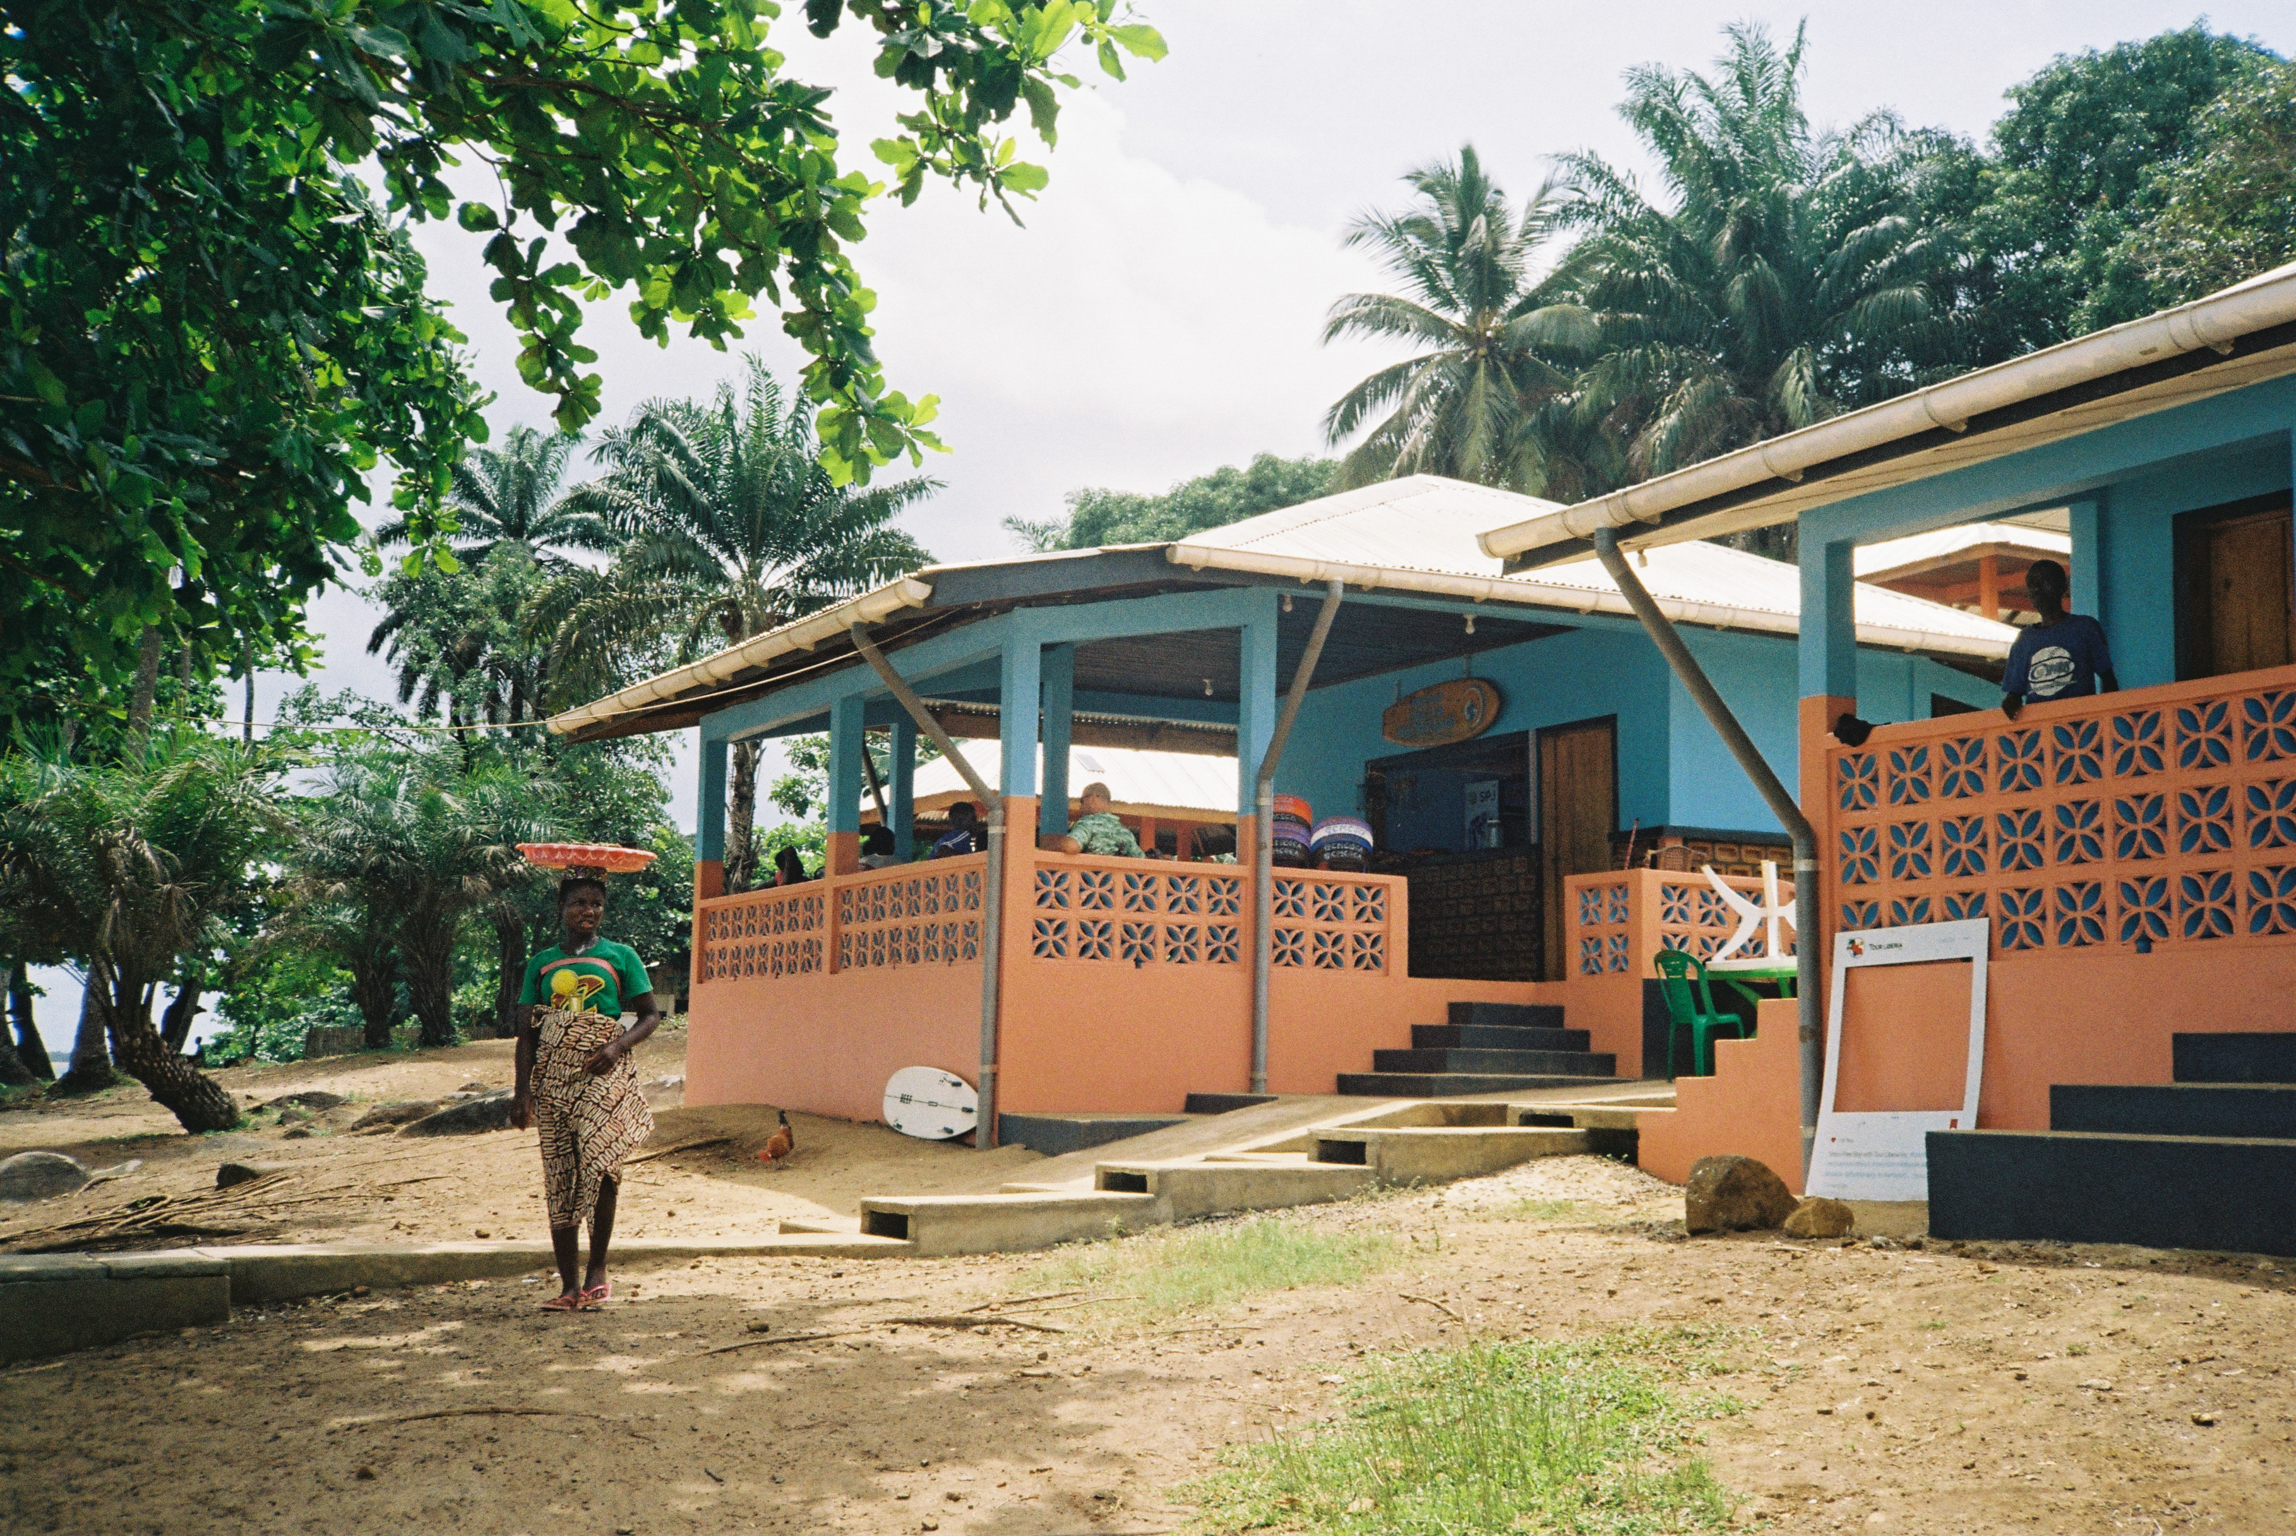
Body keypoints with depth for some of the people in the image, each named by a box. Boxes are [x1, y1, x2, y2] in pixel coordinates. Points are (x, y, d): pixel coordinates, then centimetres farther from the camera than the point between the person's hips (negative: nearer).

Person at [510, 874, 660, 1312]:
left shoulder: (620, 956, 7)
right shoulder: (542, 963, 13)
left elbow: (649, 1015, 8)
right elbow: (526, 1031, 11)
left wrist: (618, 1046, -10)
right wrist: (522, 1090, 2)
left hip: (603, 1072, -3)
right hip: (553, 1075, 3)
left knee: (600, 1161, -22)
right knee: (560, 1178, 1)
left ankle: (598, 1269, -8)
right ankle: (569, 1285, 7)